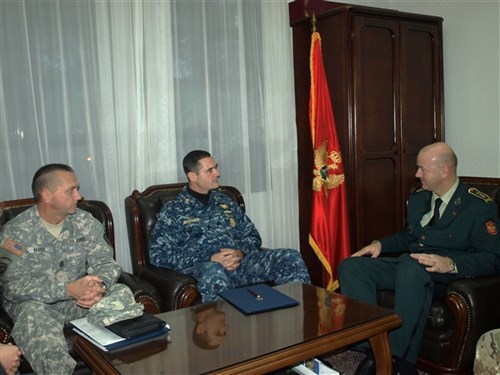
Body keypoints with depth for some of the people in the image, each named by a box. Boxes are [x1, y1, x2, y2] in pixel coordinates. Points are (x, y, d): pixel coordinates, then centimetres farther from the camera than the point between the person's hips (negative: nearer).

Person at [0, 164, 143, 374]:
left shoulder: (85, 222, 0)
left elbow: (105, 262, -4)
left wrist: (99, 286, -29)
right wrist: (68, 289, -30)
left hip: (80, 298, 3)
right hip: (36, 303, -2)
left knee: (121, 294, -23)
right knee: (33, 315, -36)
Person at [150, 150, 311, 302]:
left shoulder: (224, 201, 21)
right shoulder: (172, 210, 6)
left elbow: (252, 235, 22)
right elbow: (159, 256, -4)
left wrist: (240, 252, -4)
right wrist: (209, 259, -14)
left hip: (240, 261, 5)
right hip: (205, 267, -5)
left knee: (291, 257, -14)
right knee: (214, 272, -42)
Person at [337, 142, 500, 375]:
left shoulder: (480, 206, -5)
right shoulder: (417, 198, 16)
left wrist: (450, 264, -30)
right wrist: (381, 244, 7)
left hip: (444, 277, -7)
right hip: (406, 267, 7)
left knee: (411, 266, -41)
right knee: (350, 266, -15)